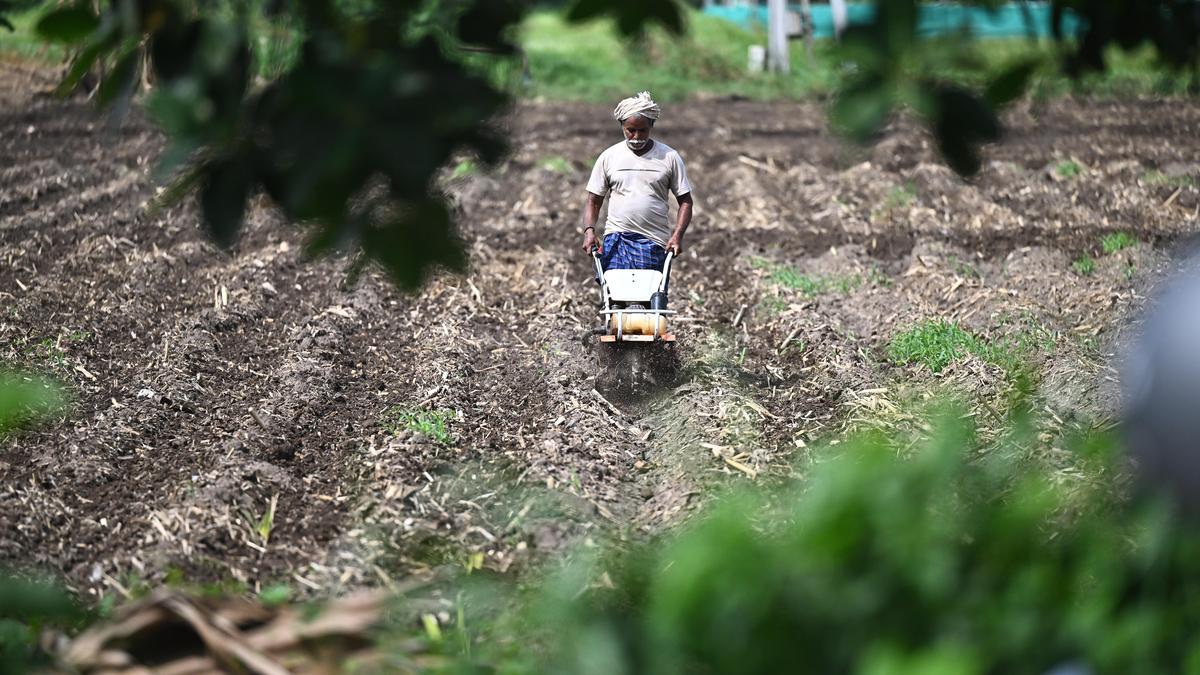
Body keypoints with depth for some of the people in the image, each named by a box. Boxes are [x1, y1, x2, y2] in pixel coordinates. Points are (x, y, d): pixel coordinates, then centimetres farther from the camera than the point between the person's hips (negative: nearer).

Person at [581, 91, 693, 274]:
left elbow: (685, 201, 5)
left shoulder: (669, 157, 4)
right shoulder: (609, 157, 6)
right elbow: (593, 201, 9)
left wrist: (677, 235, -10)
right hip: (616, 238, 0)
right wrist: (589, 230, -10)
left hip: (654, 244, 0)